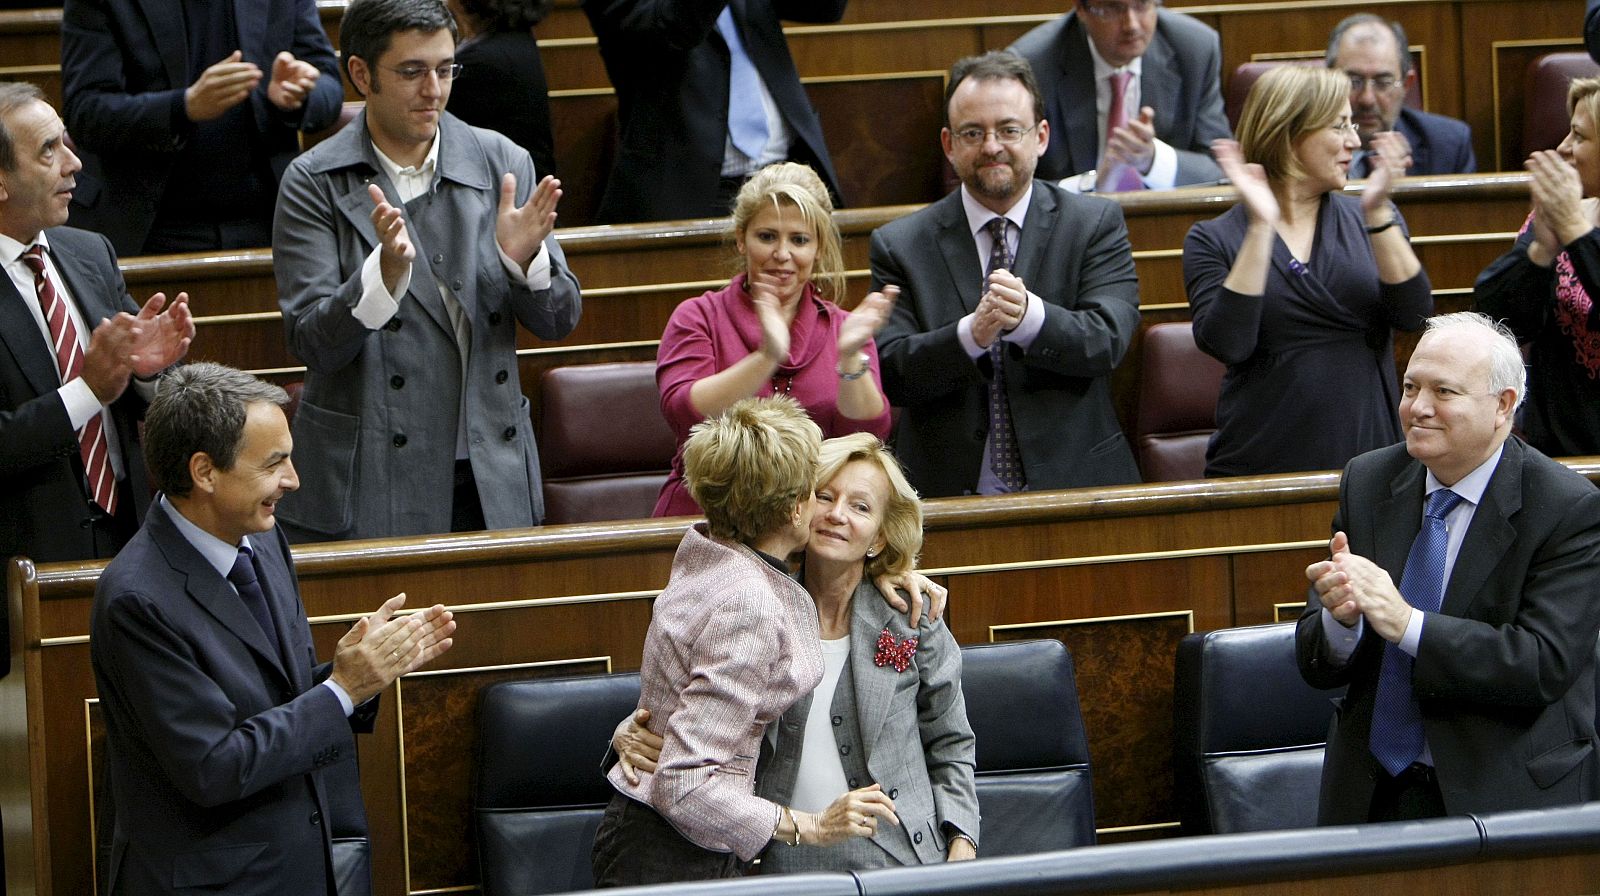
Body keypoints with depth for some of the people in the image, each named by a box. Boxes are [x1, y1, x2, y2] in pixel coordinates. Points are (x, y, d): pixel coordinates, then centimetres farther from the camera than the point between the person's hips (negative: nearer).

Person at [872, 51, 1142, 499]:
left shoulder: (1096, 224, 8)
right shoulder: (900, 245, 7)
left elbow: (1108, 340, -6)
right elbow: (891, 374, -3)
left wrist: (1029, 317, -25)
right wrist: (971, 334, -21)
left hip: (1074, 483, 0)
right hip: (949, 495, 0)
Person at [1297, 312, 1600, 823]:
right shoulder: (1367, 482, 8)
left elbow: (1544, 666, -16)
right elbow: (1316, 666, 6)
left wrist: (1408, 624, -24)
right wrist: (1340, 620, -18)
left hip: (1505, 800, -4)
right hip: (1371, 795, 4)